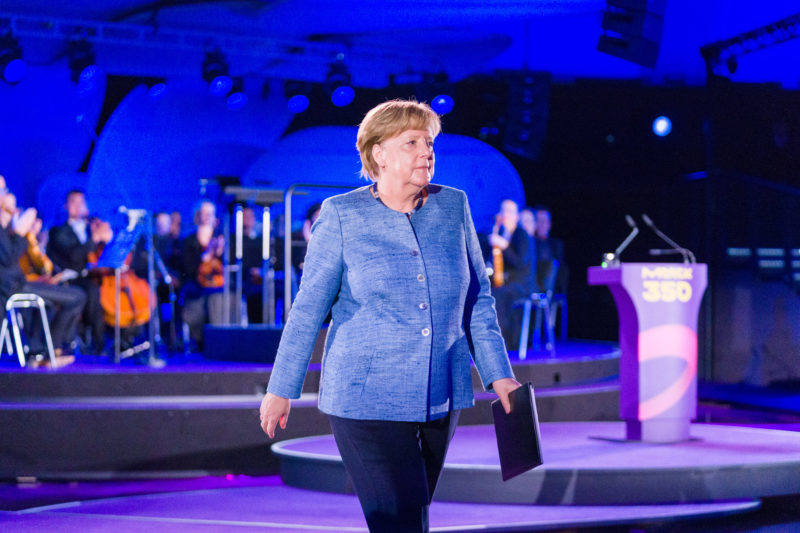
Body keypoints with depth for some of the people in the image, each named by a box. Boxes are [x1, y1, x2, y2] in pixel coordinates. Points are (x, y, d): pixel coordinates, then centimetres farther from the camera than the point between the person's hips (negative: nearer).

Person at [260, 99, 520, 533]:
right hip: (367, 399, -4)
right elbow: (309, 307, -2)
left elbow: (477, 299, 11)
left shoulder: (453, 207, 4)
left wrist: (498, 374, 6)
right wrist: (281, 389, 0)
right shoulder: (342, 216, -5)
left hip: (440, 398, 4)